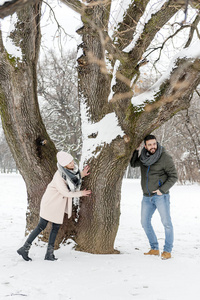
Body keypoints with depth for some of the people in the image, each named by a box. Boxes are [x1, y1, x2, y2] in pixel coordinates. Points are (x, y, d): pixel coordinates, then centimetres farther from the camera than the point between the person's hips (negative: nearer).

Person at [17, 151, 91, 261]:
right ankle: (24, 248, 8)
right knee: (42, 226, -2)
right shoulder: (59, 176, -27)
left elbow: (72, 181, 15)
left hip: (59, 204, 8)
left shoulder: (71, 170, -4)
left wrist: (81, 175, 0)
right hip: (50, 202, -8)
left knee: (56, 227, 7)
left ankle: (49, 253, 13)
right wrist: (80, 193, -10)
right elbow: (66, 193, -21)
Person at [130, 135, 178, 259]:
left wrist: (162, 190, -16)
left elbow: (173, 176, -9)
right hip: (147, 196, 6)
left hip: (161, 195, -6)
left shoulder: (165, 157, -11)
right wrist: (136, 150, 7)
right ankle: (154, 249, 18)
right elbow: (133, 164, 22)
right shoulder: (144, 156, 5)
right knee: (145, 222, 8)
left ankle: (167, 251, 4)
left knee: (166, 223, -6)